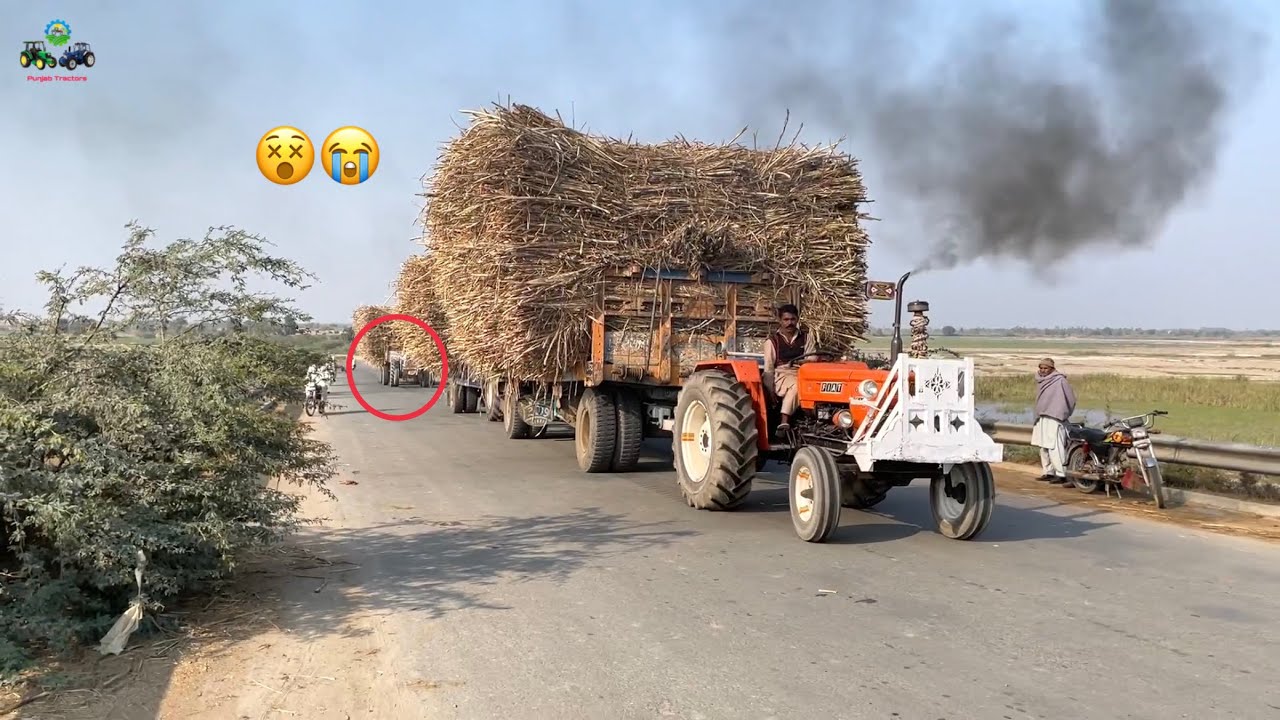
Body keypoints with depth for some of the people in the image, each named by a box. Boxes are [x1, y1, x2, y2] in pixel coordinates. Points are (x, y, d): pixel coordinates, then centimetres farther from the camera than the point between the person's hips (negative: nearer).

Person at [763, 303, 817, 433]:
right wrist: (770, 390, -8)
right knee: (796, 384, -37)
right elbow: (769, 367, 0)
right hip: (781, 375, -3)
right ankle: (784, 421, -37)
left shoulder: (806, 337, 11)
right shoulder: (772, 341, 3)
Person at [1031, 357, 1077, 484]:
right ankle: (1048, 472, 18)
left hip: (1054, 419, -8)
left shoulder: (1060, 380, -9)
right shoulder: (1040, 381, 12)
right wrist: (1038, 416, 16)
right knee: (1044, 448, 11)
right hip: (1041, 419, 8)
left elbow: (1071, 399, -4)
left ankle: (1061, 474, -12)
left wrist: (1064, 415, 4)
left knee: (1054, 448, -14)